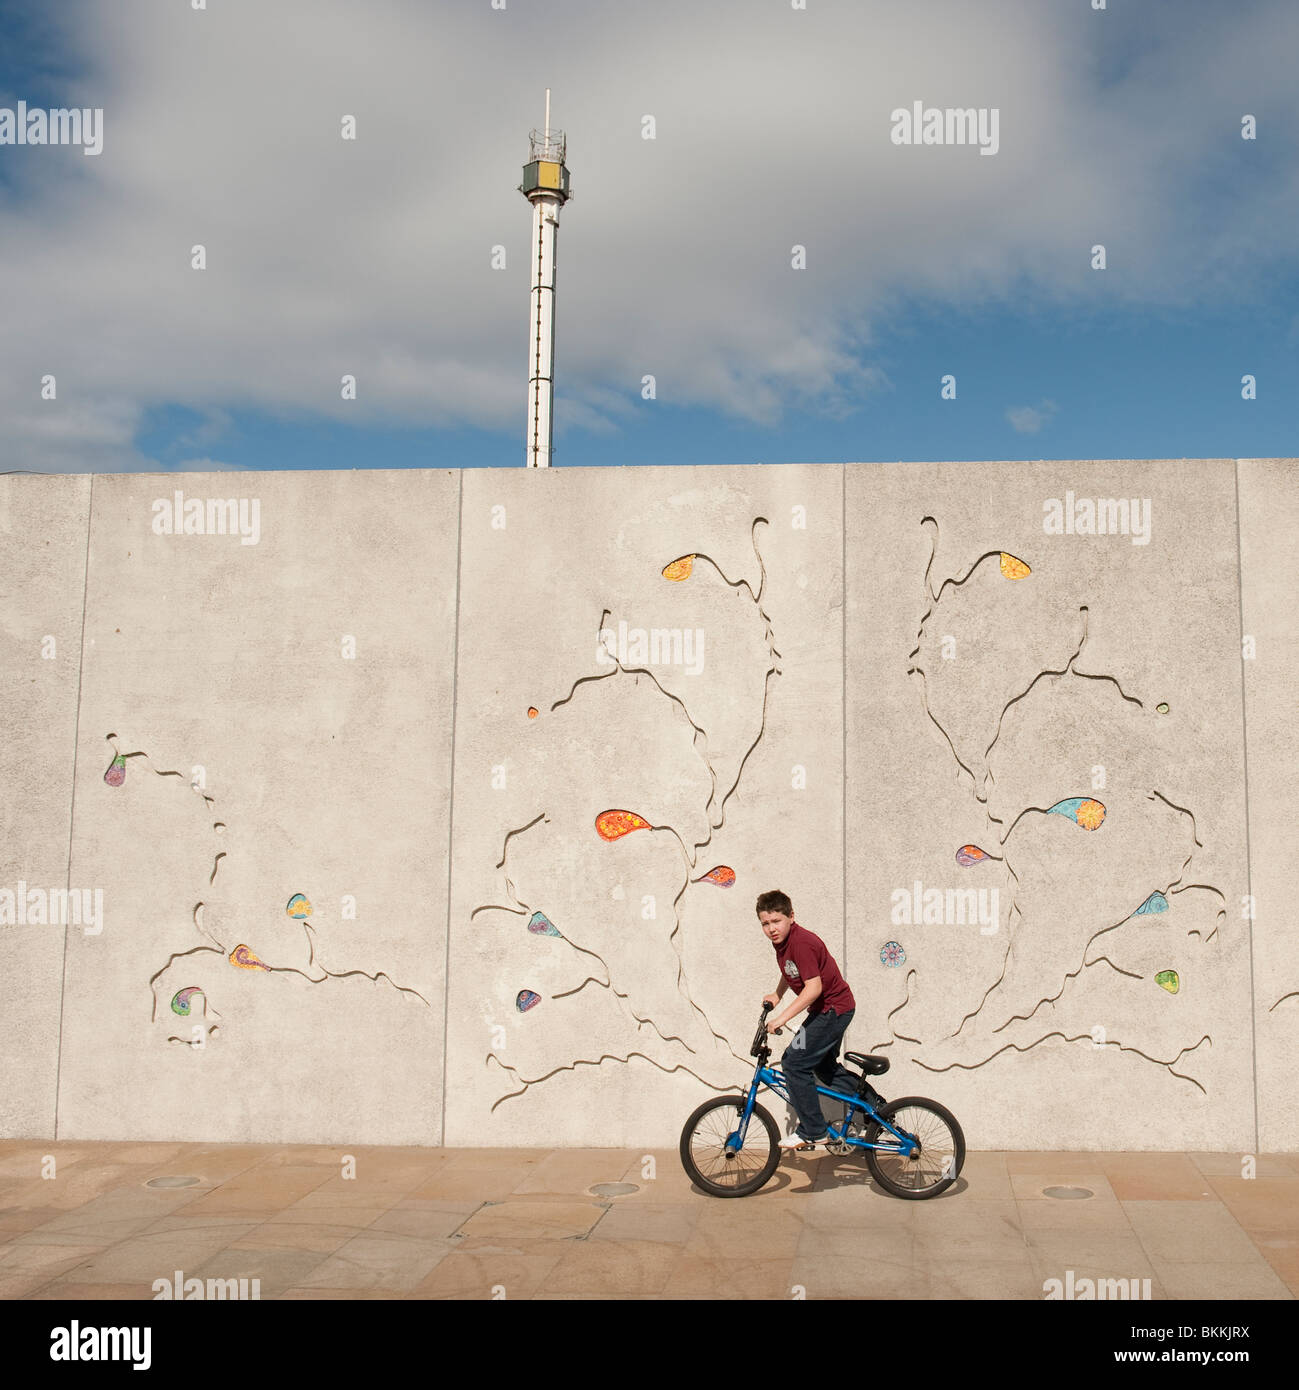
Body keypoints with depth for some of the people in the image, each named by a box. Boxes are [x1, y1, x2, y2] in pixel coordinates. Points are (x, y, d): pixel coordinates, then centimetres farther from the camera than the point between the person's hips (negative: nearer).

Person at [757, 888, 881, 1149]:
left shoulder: (801, 942, -26)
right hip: (827, 1009, 11)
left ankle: (812, 1132, -2)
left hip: (834, 1008, -11)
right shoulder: (782, 941, 3)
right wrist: (777, 994, 16)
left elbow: (813, 987, -32)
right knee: (825, 1067, 23)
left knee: (794, 1063, -12)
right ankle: (876, 1105, 36)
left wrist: (782, 1017, -32)